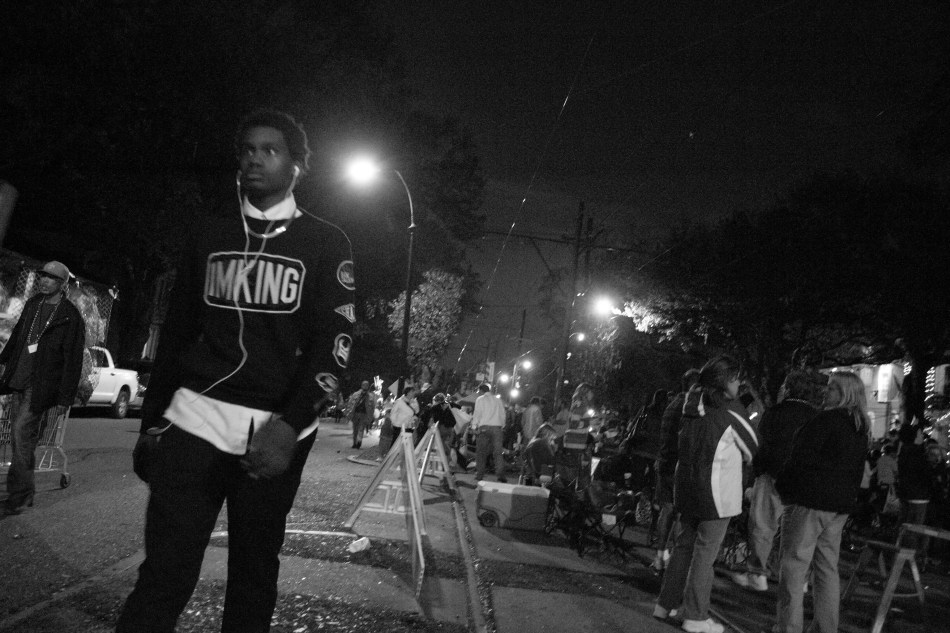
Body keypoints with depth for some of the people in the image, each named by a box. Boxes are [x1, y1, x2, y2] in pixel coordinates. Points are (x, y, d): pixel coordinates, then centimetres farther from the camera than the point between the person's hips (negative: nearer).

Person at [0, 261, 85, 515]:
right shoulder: (32, 304, 11)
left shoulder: (70, 316, -10)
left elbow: (73, 361, -10)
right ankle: (24, 492, 23)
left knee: (22, 431, -13)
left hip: (41, 386, -7)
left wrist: (63, 399, -13)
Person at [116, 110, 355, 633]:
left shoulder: (325, 242, 5)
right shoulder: (208, 235, 15)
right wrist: (152, 421, 12)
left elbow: (334, 342, -4)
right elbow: (176, 332, 16)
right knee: (165, 573, -5)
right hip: (196, 415, 2)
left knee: (254, 571, 4)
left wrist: (290, 425, -16)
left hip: (275, 428, -2)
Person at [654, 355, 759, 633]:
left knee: (683, 545, 16)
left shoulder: (693, 405, 7)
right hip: (715, 492, -6)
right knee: (705, 553, 1)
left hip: (686, 487, 7)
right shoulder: (731, 409, -12)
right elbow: (753, 451, -3)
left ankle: (666, 604, 23)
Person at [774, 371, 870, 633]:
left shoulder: (827, 419, -14)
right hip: (840, 505, 9)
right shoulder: (861, 428, 13)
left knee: (794, 569, -4)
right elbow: (858, 471, 19)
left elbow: (799, 458, -16)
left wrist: (782, 486, -3)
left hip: (809, 502, -9)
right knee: (828, 569, 14)